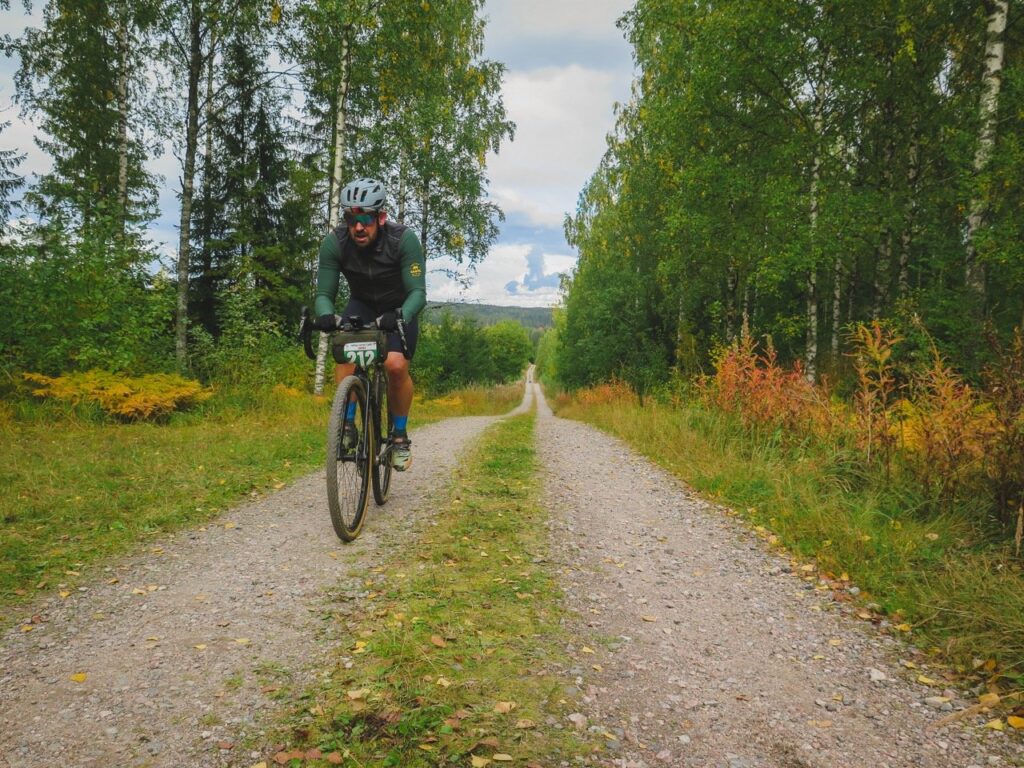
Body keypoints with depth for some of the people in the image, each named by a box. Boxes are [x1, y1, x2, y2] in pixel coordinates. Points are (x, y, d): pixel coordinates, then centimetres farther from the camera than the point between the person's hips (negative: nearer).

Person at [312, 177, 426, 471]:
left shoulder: (404, 239, -30)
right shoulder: (334, 243, -24)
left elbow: (418, 292, -32)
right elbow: (324, 293, -20)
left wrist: (400, 316, -52)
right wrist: (326, 315, -44)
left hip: (399, 309, -2)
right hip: (361, 305, 2)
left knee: (396, 365, -24)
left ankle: (400, 435, -3)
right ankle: (347, 425, -16)